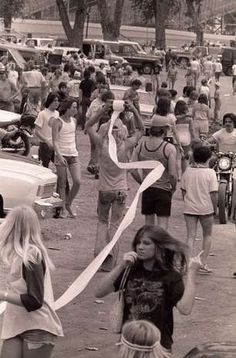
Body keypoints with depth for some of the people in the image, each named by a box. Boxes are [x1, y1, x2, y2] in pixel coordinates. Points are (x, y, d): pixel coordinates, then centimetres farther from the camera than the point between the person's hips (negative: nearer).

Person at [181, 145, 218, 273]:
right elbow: (213, 193, -12)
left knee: (190, 236, 5)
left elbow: (183, 191, 5)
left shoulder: (188, 171, 0)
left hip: (189, 208, 2)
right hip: (206, 208, -2)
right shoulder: (210, 172, -11)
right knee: (207, 235, 15)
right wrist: (215, 208, 0)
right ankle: (203, 264, 12)